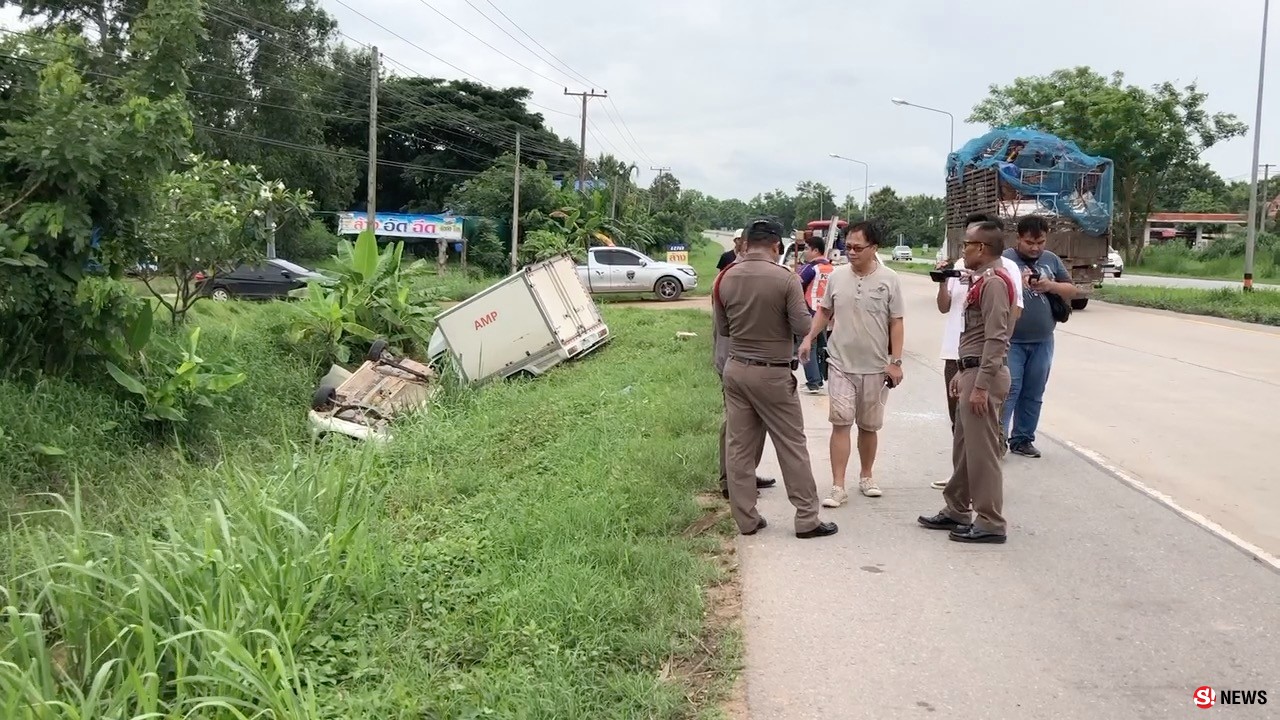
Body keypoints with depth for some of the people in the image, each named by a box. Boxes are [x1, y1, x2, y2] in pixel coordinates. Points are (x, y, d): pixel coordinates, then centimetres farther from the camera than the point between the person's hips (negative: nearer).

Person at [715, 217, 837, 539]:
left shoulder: (724, 279, -1)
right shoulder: (786, 279, -14)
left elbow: (722, 330, 8)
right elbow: (803, 327, -12)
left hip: (735, 369, 4)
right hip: (772, 374, -4)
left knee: (738, 447, 10)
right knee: (792, 446, 6)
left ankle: (746, 519, 16)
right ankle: (807, 519, 13)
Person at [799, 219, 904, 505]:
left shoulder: (889, 279, -5)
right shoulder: (836, 277, 1)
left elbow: (896, 322, -3)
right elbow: (824, 311, 14)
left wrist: (896, 361, -7)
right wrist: (808, 338, 3)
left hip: (875, 367, -1)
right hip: (841, 364, 1)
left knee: (869, 426, 12)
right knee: (841, 422, -5)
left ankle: (866, 476, 31)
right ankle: (838, 487, -4)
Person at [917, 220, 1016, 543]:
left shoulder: (994, 282, -15)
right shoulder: (980, 280, 17)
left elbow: (996, 338, -21)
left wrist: (981, 385, -23)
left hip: (984, 376, -10)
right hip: (973, 372, 10)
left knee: (982, 451, -4)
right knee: (963, 447, 17)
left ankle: (990, 523, 4)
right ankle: (956, 511, 27)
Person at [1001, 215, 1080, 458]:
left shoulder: (1052, 260, 10)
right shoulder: (1005, 259, -4)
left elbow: (1073, 291, 10)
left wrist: (1051, 286, -9)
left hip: (1042, 342, 5)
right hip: (1011, 341, -5)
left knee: (1033, 394, 10)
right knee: (1009, 391, -7)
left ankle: (1022, 440, 20)